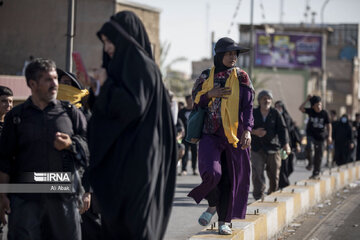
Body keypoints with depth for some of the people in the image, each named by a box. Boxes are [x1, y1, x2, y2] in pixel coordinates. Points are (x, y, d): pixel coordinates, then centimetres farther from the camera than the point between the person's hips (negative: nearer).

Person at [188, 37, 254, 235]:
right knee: (211, 172, -21)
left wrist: (247, 130, -14)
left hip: (234, 135, 1)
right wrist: (210, 94, -9)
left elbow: (248, 107, 0)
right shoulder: (206, 77, 6)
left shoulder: (241, 77, 4)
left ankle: (224, 221, 17)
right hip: (210, 134, -1)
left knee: (231, 178, 3)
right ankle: (212, 205, 9)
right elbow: (195, 103, 10)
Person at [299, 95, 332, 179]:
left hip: (320, 136, 1)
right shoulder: (310, 111, -6)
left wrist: (329, 136, -6)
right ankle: (310, 163, -4)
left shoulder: (324, 113, -7)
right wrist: (307, 100, -22)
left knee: (318, 155, 5)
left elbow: (328, 125, 0)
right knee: (309, 147, -29)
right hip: (311, 135, 0)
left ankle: (316, 173, 18)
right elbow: (301, 108, -21)